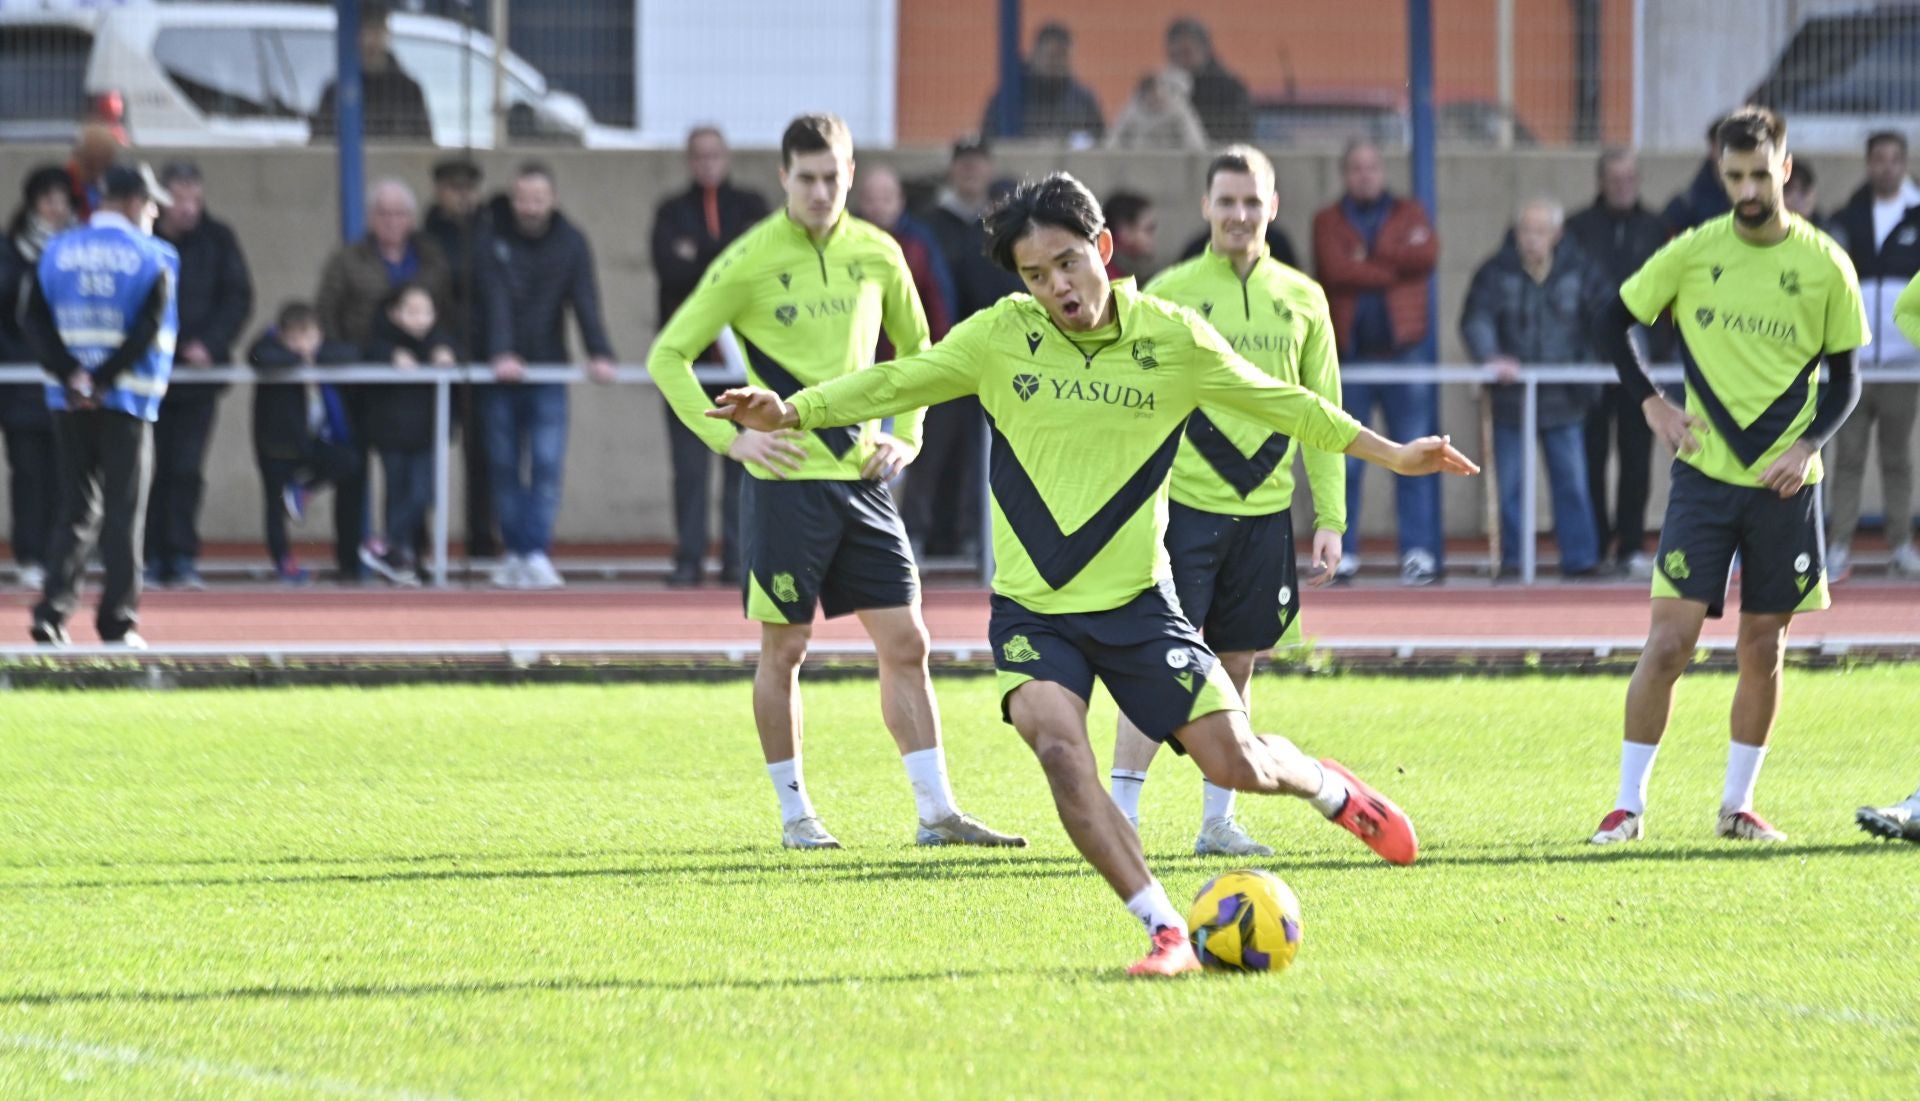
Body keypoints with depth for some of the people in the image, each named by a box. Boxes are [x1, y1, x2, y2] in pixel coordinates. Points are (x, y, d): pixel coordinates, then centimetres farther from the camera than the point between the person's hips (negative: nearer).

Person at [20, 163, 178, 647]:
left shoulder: (57, 251, 7)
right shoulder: (152, 258, -5)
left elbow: (36, 321, -1)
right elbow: (148, 329, -15)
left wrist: (74, 375, -8)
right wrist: (102, 382, -14)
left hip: (69, 401, 4)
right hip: (128, 400, -4)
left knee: (76, 509, 10)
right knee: (123, 511, 3)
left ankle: (51, 613, -1)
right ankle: (117, 621, 1)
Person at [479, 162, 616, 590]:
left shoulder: (570, 242, 1)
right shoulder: (494, 237, -4)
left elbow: (585, 300, -8)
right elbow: (496, 299, -14)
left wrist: (599, 354, -22)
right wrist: (502, 354, -27)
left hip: (548, 369, 0)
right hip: (501, 375, 0)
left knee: (547, 466, -10)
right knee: (505, 466, 4)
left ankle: (537, 553, -12)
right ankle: (516, 552, 14)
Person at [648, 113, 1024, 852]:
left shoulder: (876, 256, 6)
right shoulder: (750, 262, -7)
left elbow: (914, 347, 23)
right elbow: (668, 358, -3)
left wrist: (906, 434, 10)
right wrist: (729, 437, -11)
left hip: (861, 476, 4)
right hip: (786, 480, -4)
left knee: (905, 642, 1)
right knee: (784, 649, 1)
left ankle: (936, 812, 4)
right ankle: (794, 813, 13)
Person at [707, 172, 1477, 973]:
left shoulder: (1172, 339, -2)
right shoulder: (1000, 337, -2)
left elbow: (1281, 404, 8)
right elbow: (896, 384, 5)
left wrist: (1391, 454, 11)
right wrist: (791, 412, -7)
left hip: (1137, 603, 0)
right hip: (1032, 609, 0)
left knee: (1235, 764, -5)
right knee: (1059, 749, -25)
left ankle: (1329, 788, 31)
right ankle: (1166, 931, -22)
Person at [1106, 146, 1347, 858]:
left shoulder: (1301, 299, 9)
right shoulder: (1169, 293, 0)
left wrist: (1330, 518, 8)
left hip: (1265, 511, 3)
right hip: (1184, 505, -3)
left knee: (1236, 667, 9)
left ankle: (1217, 823, 16)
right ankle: (1120, 818, -10)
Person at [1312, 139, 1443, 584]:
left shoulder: (1408, 214, 12)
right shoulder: (1329, 222, 8)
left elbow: (1426, 254, -8)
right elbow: (1335, 269, -9)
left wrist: (1369, 257, -7)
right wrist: (1393, 269, -7)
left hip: (1402, 349, 0)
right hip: (1349, 355, 0)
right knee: (1344, 460, 1)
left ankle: (1419, 552, -2)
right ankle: (1342, 553, 7)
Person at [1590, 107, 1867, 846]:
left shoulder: (1824, 265, 0)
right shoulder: (1693, 253, -1)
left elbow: (1845, 378, 6)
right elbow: (1615, 323, 11)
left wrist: (1809, 444, -10)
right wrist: (1651, 404, -1)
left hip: (1784, 481, 1)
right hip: (1704, 473, -1)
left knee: (1763, 648, 5)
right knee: (1670, 639, -8)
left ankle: (1737, 805, 17)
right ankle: (1629, 803, 1)